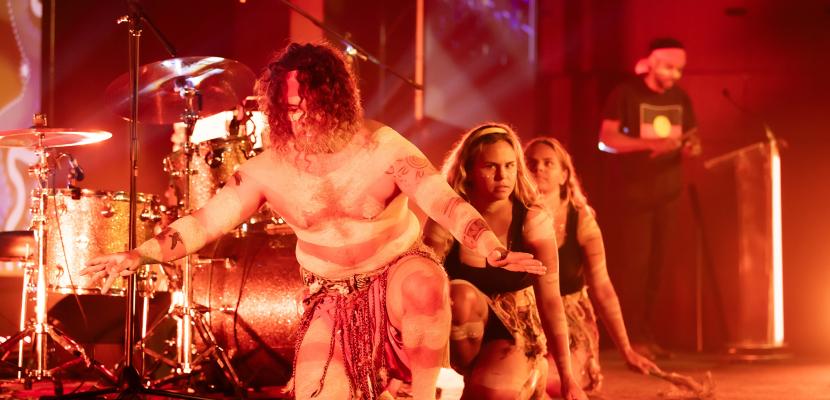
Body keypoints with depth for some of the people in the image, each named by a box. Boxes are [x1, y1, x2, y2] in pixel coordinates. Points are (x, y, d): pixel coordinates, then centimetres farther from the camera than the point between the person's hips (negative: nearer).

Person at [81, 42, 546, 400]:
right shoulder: (269, 169, -13)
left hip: (399, 270, -3)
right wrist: (139, 254, -23)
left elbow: (446, 200, -30)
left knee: (424, 285, -38)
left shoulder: (381, 146, -20)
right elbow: (205, 221, -10)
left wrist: (496, 252, -45)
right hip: (333, 296, 3)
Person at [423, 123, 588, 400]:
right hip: (461, 337, 3)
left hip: (514, 334, -3)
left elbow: (550, 300, -17)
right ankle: (468, 376, -11)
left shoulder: (532, 220, -12)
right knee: (462, 294, -31)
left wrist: (566, 378, -21)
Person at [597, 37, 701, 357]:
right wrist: (650, 143, -25)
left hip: (668, 192, 5)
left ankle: (644, 333, 14)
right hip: (633, 192, -5)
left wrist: (692, 148, -9)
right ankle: (630, 336, -4)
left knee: (656, 264, 6)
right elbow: (606, 139, -13)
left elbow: (691, 140, 17)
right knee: (633, 262, -8)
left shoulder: (681, 99, 10)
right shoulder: (626, 94, -7)